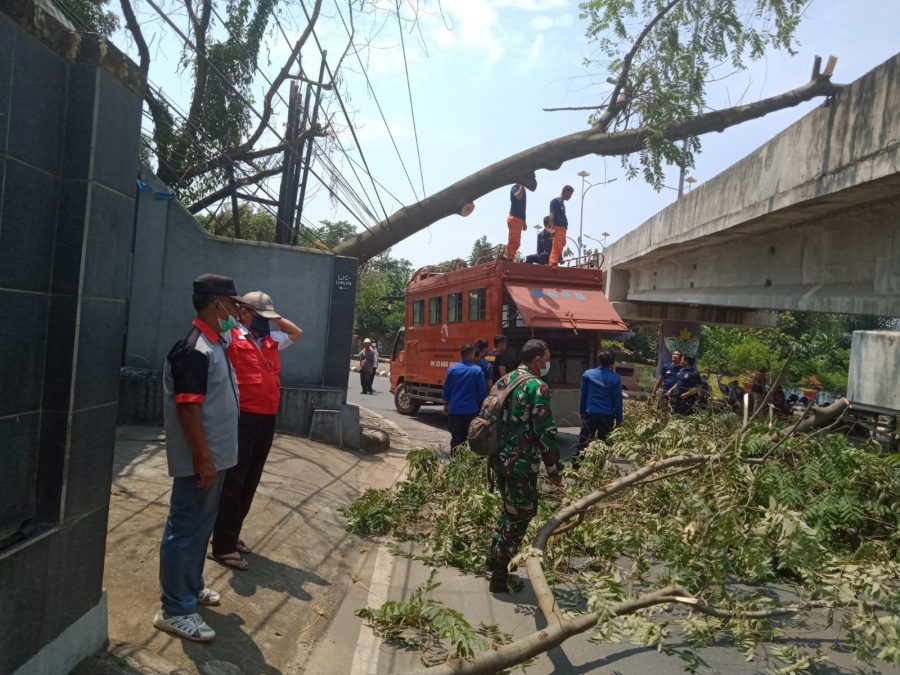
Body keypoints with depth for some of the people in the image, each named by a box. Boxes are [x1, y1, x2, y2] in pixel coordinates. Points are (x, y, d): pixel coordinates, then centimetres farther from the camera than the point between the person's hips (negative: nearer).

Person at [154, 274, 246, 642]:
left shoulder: (214, 344, 10)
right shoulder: (194, 350, -22)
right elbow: (188, 407, -25)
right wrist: (203, 458, -24)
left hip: (216, 455, 10)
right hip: (200, 459, -10)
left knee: (201, 527, 21)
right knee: (185, 530, 1)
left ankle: (191, 587, 36)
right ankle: (175, 610, 12)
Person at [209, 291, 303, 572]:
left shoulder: (271, 341, 17)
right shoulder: (232, 337, -5)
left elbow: (297, 333, 32)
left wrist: (275, 317, 19)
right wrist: (233, 311, -11)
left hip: (267, 419, 8)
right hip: (242, 418, -8)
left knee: (250, 481, 14)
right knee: (233, 481, -3)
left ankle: (232, 535, 27)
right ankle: (223, 546, 6)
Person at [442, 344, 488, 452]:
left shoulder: (452, 368, -3)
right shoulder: (477, 370, -8)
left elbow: (446, 389, 3)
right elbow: (483, 391, -5)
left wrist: (446, 404, 16)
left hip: (455, 409, 2)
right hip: (472, 410, -2)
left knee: (456, 438, 8)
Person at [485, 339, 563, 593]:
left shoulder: (505, 380, 11)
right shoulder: (537, 387, -15)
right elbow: (546, 433, -18)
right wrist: (555, 470, -10)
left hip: (499, 458, 8)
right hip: (521, 463, -8)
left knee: (509, 508, 25)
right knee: (520, 515, 4)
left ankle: (494, 557, 34)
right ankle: (499, 575, 10)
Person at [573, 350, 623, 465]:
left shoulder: (588, 374, -1)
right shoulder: (615, 378, -5)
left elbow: (583, 395, 5)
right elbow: (618, 400, -2)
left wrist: (582, 412, 15)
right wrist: (619, 419, 5)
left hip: (590, 414, 1)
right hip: (607, 416, -1)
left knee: (583, 442, 8)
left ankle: (575, 465, 8)